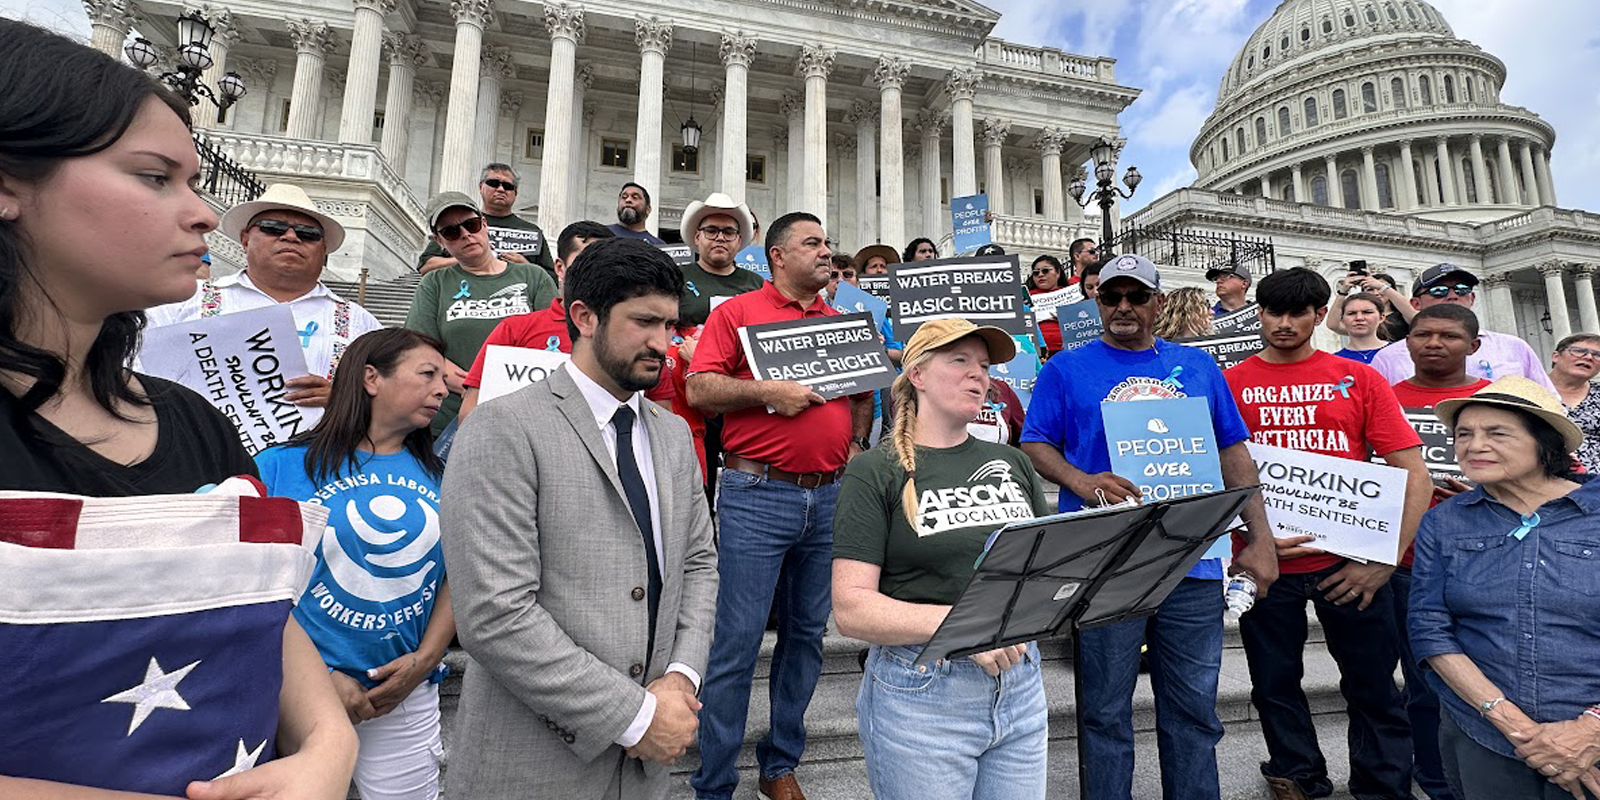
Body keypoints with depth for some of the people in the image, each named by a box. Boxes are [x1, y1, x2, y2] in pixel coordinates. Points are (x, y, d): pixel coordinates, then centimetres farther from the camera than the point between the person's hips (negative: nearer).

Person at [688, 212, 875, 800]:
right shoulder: (737, 312, 0)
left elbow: (863, 392, 25)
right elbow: (700, 390, -8)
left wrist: (856, 444, 11)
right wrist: (769, 391, -18)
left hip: (829, 497, 6)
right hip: (757, 496, -5)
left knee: (807, 634, 14)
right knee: (737, 641, -1)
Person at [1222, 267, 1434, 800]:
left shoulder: (1359, 379, 4)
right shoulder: (1231, 384, 3)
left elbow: (1415, 475, 1)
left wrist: (1385, 560, -8)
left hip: (1349, 561, 0)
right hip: (1264, 563, 0)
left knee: (1372, 686, 12)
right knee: (1275, 684, 13)